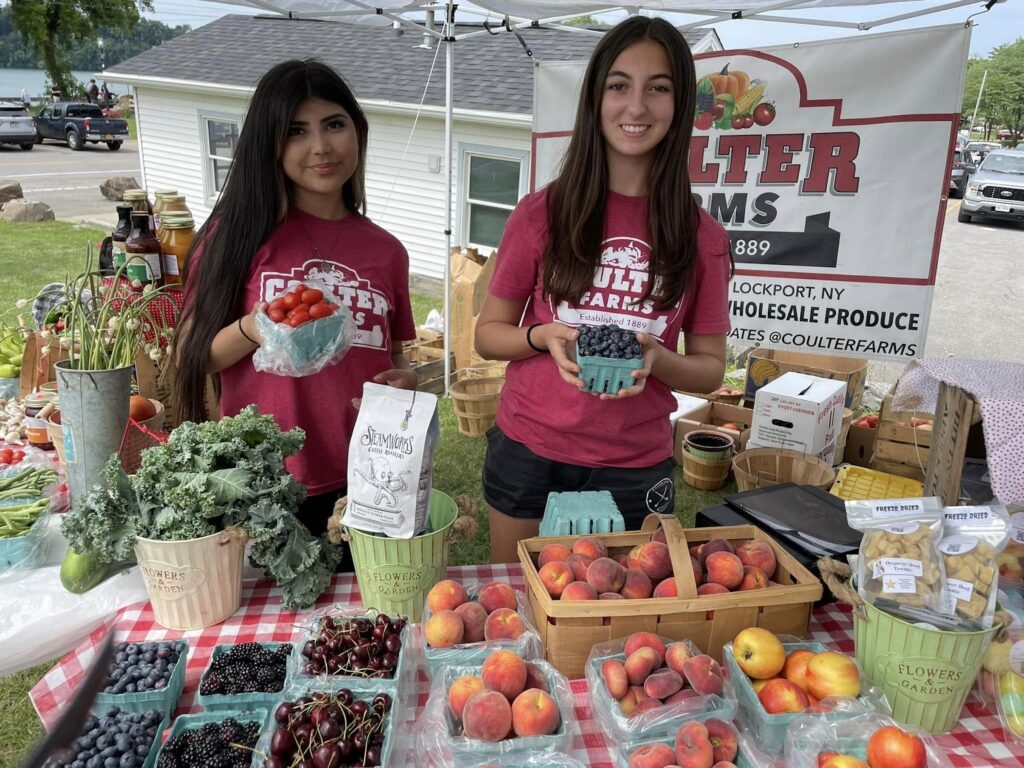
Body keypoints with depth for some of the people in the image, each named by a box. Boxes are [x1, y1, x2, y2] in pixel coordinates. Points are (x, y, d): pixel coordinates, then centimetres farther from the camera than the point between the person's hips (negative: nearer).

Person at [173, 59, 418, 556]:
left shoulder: (386, 252, 4)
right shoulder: (241, 231, -3)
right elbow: (189, 357, -1)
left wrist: (407, 381, -5)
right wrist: (253, 329, -19)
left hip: (362, 484, 3)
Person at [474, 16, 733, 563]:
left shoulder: (702, 238, -4)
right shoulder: (541, 214, -5)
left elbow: (711, 369, 3)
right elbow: (488, 334, 2)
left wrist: (657, 357, -18)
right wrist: (545, 336, -18)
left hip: (636, 471, 1)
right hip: (528, 455, 0)